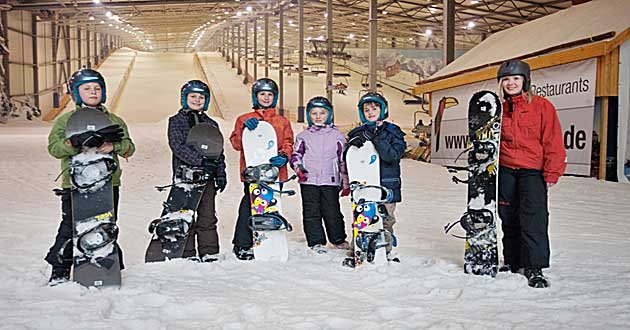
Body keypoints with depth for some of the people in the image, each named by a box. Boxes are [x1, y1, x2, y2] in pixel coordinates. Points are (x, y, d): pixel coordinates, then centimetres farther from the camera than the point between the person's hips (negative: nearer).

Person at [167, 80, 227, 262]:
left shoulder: (211, 124, 17)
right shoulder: (176, 121, 5)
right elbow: (178, 147, -9)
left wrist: (221, 174, 7)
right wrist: (200, 160, -20)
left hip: (207, 176, 3)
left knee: (208, 217, 4)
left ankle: (209, 252, 10)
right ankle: (187, 254, 4)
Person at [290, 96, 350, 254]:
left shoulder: (337, 136, 8)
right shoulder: (303, 136, 9)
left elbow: (343, 160, 10)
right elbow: (295, 154, 12)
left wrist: (346, 183, 9)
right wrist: (298, 167, -9)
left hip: (330, 181, -1)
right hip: (308, 181, 1)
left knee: (332, 212, 2)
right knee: (311, 213, 3)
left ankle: (338, 239, 20)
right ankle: (316, 242, 13)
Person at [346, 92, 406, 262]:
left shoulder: (392, 132, 4)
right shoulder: (357, 133, 12)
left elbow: (393, 155, -12)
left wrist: (377, 139, -20)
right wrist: (353, 144, -11)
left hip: (386, 185, -1)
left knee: (386, 219, 1)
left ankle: (387, 250, 15)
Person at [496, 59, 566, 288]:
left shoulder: (542, 106, -4)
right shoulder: (500, 108, 8)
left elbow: (553, 142, -5)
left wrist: (552, 172, -9)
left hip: (533, 171, -4)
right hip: (505, 171, 4)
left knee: (533, 218, -11)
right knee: (509, 218, 11)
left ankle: (534, 268, -2)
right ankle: (512, 261, 25)